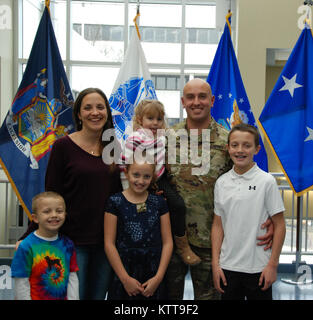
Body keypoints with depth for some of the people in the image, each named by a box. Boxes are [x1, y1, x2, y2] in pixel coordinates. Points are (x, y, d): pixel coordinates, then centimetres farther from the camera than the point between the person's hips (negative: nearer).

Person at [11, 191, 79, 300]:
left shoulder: (68, 244, -3)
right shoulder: (26, 246, -15)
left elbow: (72, 277, 0)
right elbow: (21, 284, -12)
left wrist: (73, 298, -5)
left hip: (63, 297, 3)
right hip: (37, 297, -3)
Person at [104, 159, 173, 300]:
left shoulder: (159, 202, 4)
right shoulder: (115, 202, -3)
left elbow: (167, 242, 3)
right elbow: (109, 243, -5)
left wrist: (159, 277, -5)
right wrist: (125, 278, -8)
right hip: (124, 276, -2)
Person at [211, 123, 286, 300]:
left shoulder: (266, 181, -8)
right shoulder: (221, 182, 2)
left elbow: (279, 225, -5)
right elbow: (218, 225, 7)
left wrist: (273, 265, -7)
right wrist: (215, 263, 3)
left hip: (258, 268, -3)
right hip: (228, 267, 3)